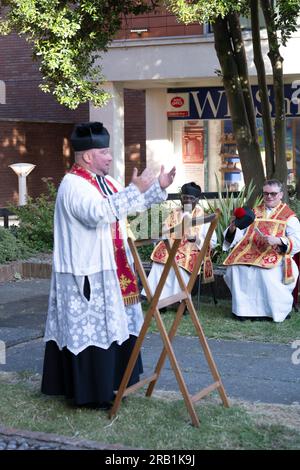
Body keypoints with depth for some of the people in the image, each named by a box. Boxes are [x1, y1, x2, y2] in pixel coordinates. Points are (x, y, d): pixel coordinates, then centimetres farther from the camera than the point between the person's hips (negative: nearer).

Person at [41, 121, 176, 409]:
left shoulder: (104, 181, 14)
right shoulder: (74, 185, -17)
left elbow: (131, 205, 27)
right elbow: (99, 212, -34)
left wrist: (159, 187, 15)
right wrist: (134, 190, -31)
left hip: (108, 270, 10)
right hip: (86, 275, -10)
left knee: (110, 326, 15)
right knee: (91, 328, -4)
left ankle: (106, 383, 26)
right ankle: (90, 394, 5)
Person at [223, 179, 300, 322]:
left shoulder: (288, 217, 7)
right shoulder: (254, 213, 20)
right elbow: (240, 234, 14)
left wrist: (277, 240, -21)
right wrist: (233, 228, -9)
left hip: (274, 254, -4)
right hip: (250, 252, 4)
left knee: (265, 270, -35)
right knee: (235, 267, -25)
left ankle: (273, 311, -17)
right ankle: (243, 309, -15)